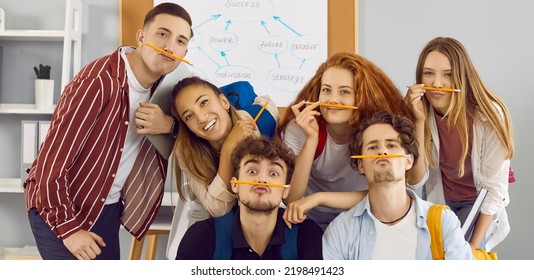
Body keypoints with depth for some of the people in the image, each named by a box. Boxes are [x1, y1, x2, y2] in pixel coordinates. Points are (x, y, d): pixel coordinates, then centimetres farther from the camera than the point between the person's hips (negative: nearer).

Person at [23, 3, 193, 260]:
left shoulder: (160, 86, -4)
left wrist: (169, 124, -15)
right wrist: (68, 228, -17)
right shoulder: (98, 81, -25)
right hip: (61, 209, -7)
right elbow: (51, 164, -23)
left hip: (108, 209, 7)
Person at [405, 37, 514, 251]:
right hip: (437, 202, 3)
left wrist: (474, 246, -20)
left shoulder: (489, 116, -25)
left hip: (478, 205, -3)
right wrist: (419, 122, -32)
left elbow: (495, 187, -18)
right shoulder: (417, 111, -16)